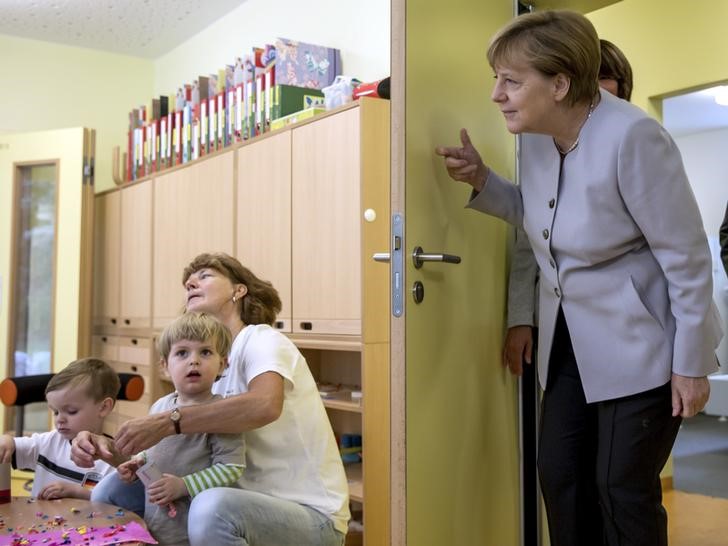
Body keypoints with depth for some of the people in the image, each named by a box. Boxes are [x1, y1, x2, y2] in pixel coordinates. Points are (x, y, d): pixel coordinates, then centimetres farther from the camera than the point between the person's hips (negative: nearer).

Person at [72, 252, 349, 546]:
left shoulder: (261, 338, -10)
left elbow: (265, 405, -33)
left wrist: (167, 423, -32)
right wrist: (108, 448, -11)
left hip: (314, 513, -7)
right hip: (256, 504, 7)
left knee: (211, 507, -37)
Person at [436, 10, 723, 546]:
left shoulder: (632, 137, -24)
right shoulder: (537, 136, -2)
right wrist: (481, 180, -3)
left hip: (641, 343, -7)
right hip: (571, 339, 7)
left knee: (623, 488, 3)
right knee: (559, 475, 12)